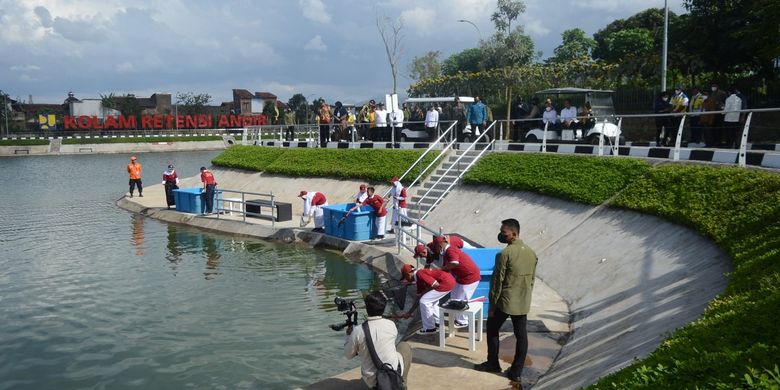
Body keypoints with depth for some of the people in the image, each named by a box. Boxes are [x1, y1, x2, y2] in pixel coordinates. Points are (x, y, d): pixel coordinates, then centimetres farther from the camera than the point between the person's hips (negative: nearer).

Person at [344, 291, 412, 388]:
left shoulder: (358, 331, -14)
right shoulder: (391, 325, -8)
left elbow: (348, 355, -1)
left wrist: (348, 336, 15)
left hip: (371, 381, 1)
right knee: (405, 345, 24)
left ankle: (376, 385, 15)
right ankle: (401, 382, 21)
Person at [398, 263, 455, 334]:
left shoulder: (419, 274, -13)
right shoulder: (418, 280, 17)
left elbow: (436, 284, -19)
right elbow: (419, 298, 23)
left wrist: (423, 292, -5)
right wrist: (409, 313, 27)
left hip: (446, 282, -10)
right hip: (449, 281, 10)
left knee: (424, 301, -5)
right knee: (431, 300, 28)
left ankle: (429, 328, 4)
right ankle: (438, 323, 35)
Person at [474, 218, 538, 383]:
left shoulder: (504, 254, -18)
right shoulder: (531, 253, 3)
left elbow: (497, 282, -15)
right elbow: (532, 279, 11)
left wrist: (492, 305, -7)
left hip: (504, 302, -5)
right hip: (523, 303, 6)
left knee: (492, 330, 15)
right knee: (521, 336, 10)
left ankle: (493, 364, 25)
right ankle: (516, 372, 16)